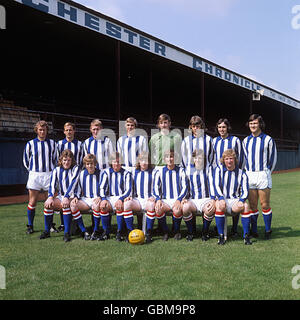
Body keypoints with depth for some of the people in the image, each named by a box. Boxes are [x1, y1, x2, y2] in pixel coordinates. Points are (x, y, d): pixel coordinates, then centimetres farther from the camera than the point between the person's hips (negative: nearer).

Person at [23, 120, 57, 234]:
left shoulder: (52, 143, 8)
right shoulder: (30, 144, 4)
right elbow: (26, 161, 12)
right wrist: (33, 171, 12)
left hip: (49, 175, 1)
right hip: (35, 176, -1)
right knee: (32, 202, 0)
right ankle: (30, 226, 12)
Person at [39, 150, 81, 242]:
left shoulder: (75, 169, -1)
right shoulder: (56, 170, 9)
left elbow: (73, 184, -14)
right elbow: (52, 184, -3)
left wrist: (66, 197, -28)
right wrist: (50, 197, -21)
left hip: (72, 196, -4)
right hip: (60, 196, 4)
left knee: (65, 205, -35)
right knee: (47, 204, -22)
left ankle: (67, 233, -30)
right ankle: (47, 231, -8)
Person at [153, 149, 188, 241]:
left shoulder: (181, 170, 9)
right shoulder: (159, 171, 11)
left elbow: (185, 187, 2)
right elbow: (155, 188, 4)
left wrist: (179, 200, -16)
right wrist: (158, 199, -16)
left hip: (178, 199, -1)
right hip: (165, 200, 1)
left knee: (177, 210, -35)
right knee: (158, 209, -32)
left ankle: (176, 231, -4)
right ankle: (165, 232, -7)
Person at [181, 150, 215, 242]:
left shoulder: (208, 169, 6)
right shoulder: (189, 171, 11)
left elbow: (211, 185, -3)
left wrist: (213, 199, -16)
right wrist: (183, 198, -6)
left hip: (205, 199, -1)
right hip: (192, 200, 1)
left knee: (210, 209, -36)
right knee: (185, 207, -34)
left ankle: (205, 232, -7)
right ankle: (190, 232, -10)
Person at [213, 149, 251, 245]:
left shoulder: (241, 173, 8)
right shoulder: (219, 169, 7)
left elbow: (245, 191, 0)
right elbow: (216, 186, -4)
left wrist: (241, 200, -22)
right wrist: (221, 198, -23)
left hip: (235, 201, 1)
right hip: (222, 199, -1)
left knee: (245, 205, -30)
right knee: (220, 204, -35)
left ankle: (246, 235, -18)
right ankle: (221, 236, -25)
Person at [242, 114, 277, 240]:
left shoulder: (268, 140, 1)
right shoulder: (245, 141, 13)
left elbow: (273, 158, 5)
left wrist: (266, 173, 5)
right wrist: (247, 172, 10)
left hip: (263, 175, -3)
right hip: (249, 176, 4)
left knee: (264, 205, -2)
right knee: (252, 205, 6)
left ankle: (268, 230, 11)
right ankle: (253, 230, 14)